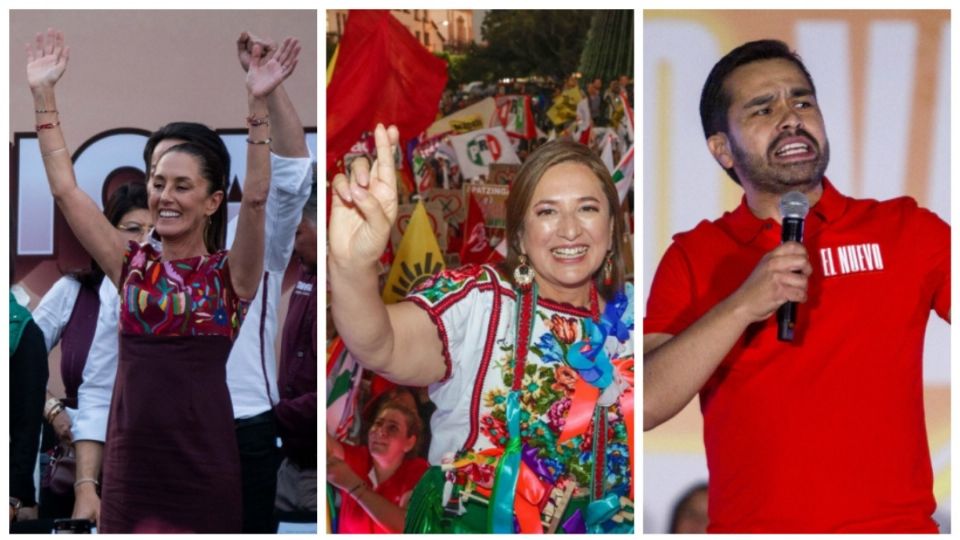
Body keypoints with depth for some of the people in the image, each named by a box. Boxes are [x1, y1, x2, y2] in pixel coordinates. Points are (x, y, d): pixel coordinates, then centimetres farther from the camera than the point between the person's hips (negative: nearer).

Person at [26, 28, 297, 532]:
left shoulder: (229, 274, 0)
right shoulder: (133, 264, 8)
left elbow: (255, 198, -16)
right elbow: (65, 190, 5)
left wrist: (257, 103, -24)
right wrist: (43, 93, 1)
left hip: (202, 462, -3)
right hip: (131, 461, 3)